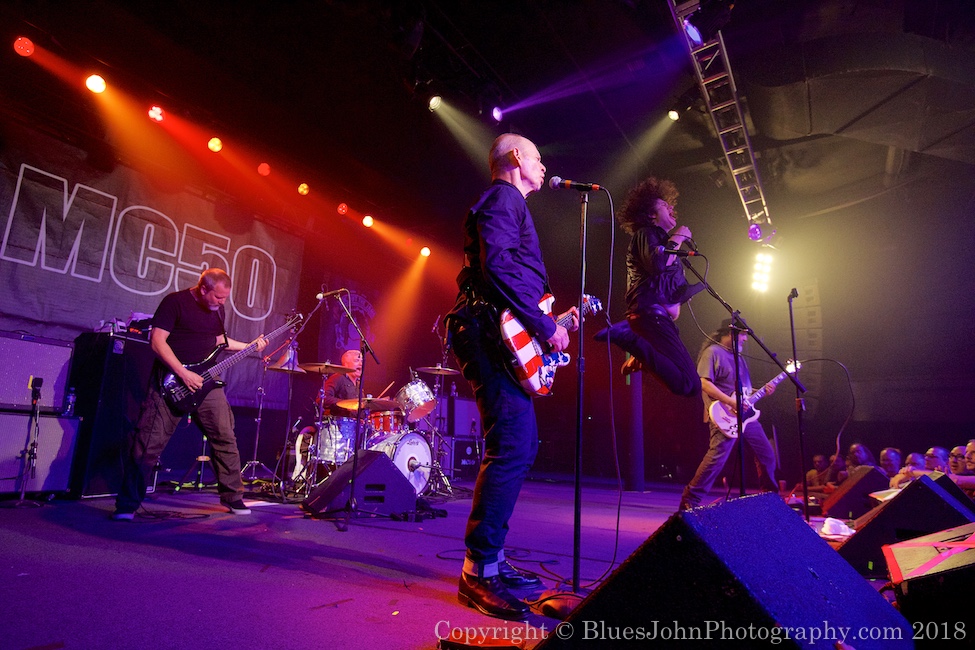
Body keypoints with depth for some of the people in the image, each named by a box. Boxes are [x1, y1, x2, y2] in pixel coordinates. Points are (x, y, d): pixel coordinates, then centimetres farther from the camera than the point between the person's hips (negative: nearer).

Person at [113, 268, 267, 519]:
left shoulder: (218, 309, 11)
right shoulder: (175, 302, -10)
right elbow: (157, 341, -15)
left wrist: (247, 346, 13)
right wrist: (183, 373, -20)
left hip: (206, 381, 6)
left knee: (225, 438, 5)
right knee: (149, 442, -5)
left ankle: (232, 496, 18)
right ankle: (127, 505, 10)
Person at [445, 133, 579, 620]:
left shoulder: (509, 205, 30)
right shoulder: (504, 199, -2)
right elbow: (498, 266, -19)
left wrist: (555, 321, 24)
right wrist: (544, 326, -18)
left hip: (501, 338, 11)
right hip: (494, 335, -11)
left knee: (520, 444, 12)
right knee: (512, 447, -15)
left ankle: (491, 557, 20)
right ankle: (479, 570, -7)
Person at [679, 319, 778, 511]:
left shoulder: (737, 355, 21)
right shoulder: (713, 352, -8)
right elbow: (704, 383, -19)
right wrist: (732, 403, -22)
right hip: (726, 417, -9)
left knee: (767, 454, 15)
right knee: (716, 457, -17)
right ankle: (690, 500, -10)